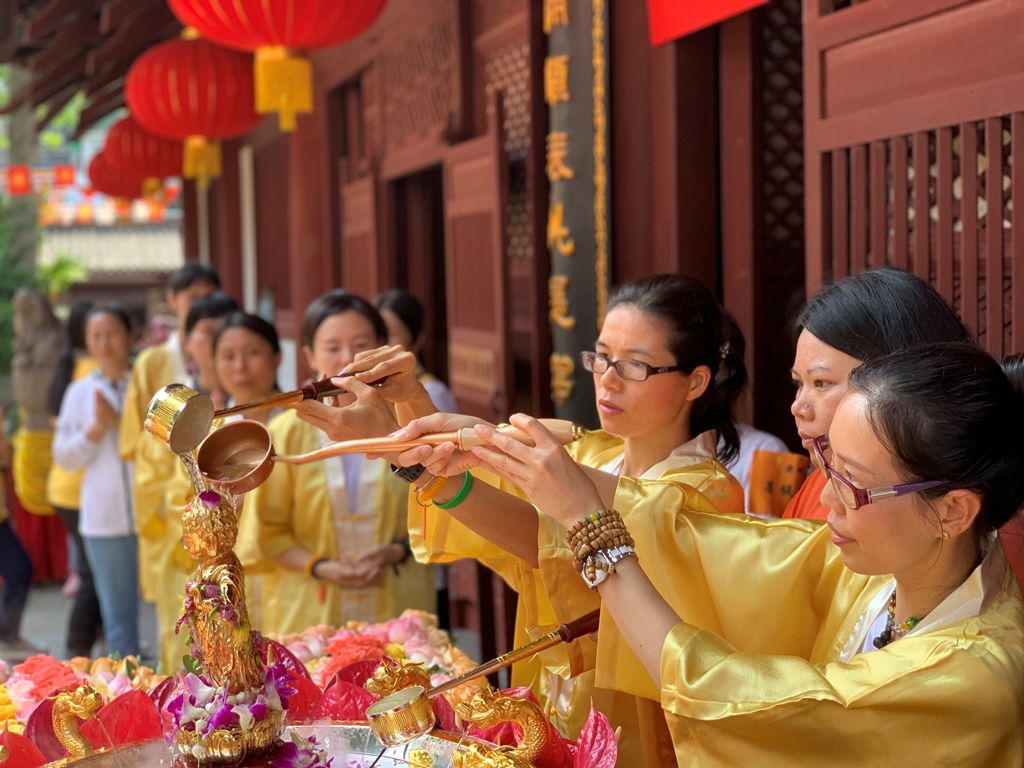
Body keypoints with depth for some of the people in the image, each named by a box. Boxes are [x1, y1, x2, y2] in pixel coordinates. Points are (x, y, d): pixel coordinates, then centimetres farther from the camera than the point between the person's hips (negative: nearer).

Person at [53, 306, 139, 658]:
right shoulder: (80, 392, 10)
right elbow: (64, 456, 9)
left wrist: (120, 422, -15)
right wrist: (96, 428, -6)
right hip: (105, 521, 3)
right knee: (118, 616, 10)